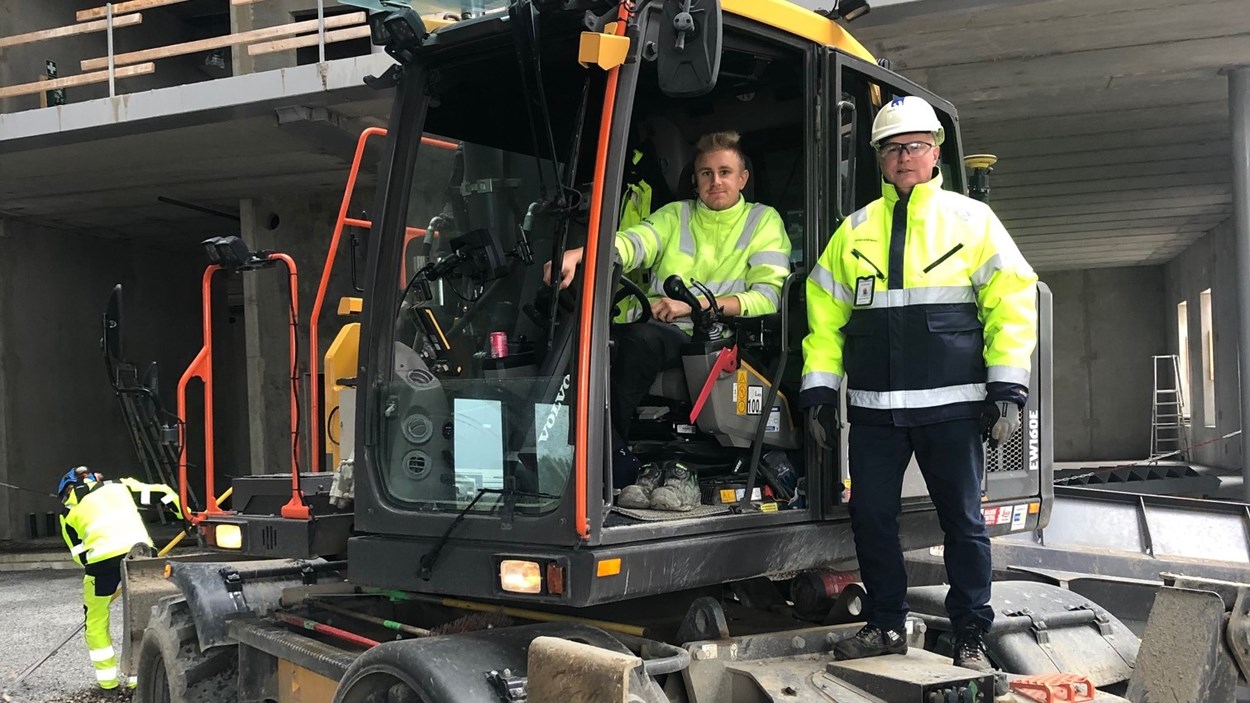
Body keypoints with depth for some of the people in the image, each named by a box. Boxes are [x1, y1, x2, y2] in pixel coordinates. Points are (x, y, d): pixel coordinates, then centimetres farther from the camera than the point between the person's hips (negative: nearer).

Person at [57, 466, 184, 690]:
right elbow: (162, 493, 21)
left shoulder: (69, 510, 22)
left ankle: (107, 679, 25)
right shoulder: (120, 486, 26)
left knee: (96, 618, 21)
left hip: (103, 558, -1)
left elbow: (79, 553, 21)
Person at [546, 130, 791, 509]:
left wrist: (692, 303, -14)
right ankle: (624, 472, -23)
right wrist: (575, 256, -23)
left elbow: (768, 296, -3)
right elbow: (631, 242, -1)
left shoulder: (763, 221, 12)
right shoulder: (675, 215, 21)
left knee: (642, 337, -34)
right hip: (657, 334, 4)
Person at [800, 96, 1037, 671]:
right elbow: (824, 311, 13)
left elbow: (1013, 300, 0)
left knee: (963, 520, 4)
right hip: (873, 407, 3)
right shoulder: (854, 230, 13)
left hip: (951, 405, -3)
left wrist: (1007, 390, -6)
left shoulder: (971, 219, 5)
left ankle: (970, 638, 17)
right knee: (870, 516, 7)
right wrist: (818, 391, 7)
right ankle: (886, 624, 23)